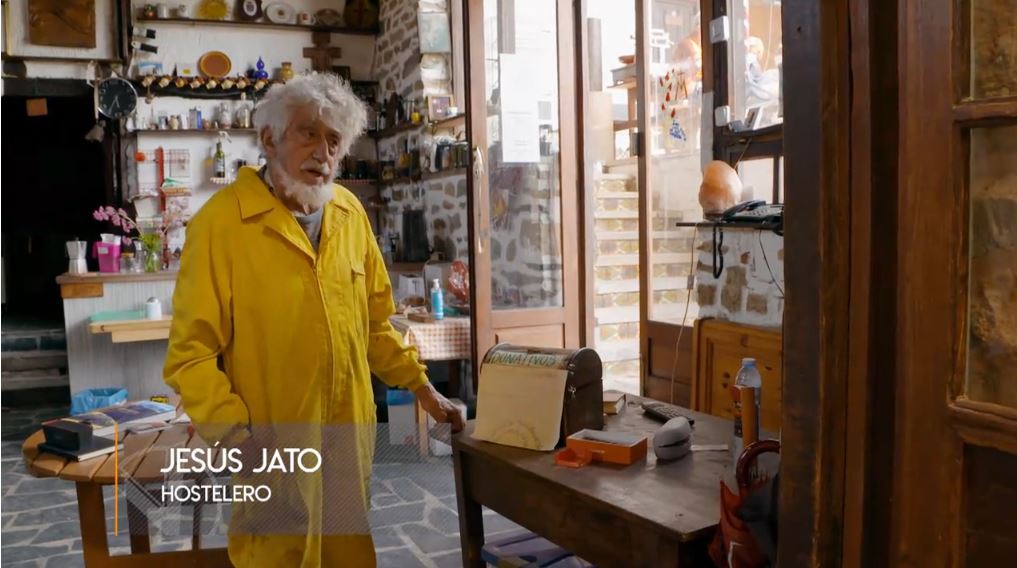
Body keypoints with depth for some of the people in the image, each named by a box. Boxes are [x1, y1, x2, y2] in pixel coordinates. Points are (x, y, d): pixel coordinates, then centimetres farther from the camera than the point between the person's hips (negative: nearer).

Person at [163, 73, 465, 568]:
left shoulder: (350, 214, 5)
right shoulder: (221, 221, -13)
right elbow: (191, 353, -14)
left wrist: (420, 386, 10)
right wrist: (236, 435, -21)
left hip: (350, 436, 5)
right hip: (273, 449, -5)